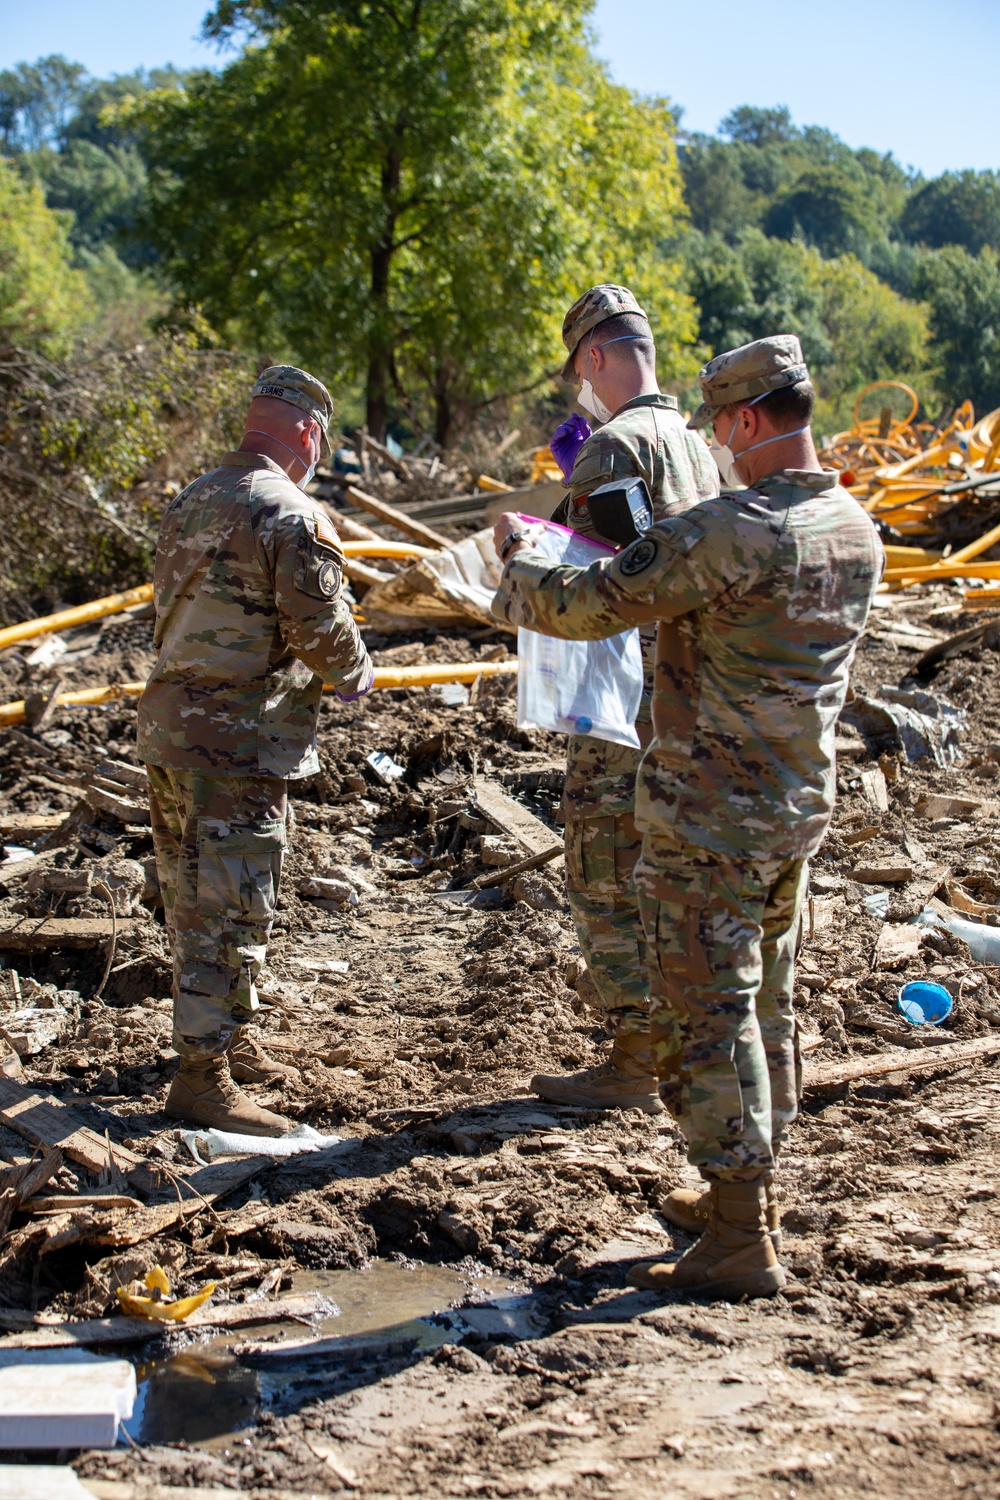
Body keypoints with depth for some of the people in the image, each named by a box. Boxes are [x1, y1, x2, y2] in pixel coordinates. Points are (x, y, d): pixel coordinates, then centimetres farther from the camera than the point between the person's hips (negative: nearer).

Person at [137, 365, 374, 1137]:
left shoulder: (192, 501, 11)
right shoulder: (293, 516, -16)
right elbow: (321, 631, -18)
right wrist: (356, 674, 4)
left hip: (172, 726, 9)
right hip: (238, 746, -9)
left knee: (195, 900, 18)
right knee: (231, 912, -2)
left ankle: (228, 1040, 34)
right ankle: (202, 1078, 4)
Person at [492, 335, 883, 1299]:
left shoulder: (730, 531, -22)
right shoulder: (857, 532, 4)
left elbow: (588, 606, -18)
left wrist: (517, 562, 2)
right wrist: (662, 554, 25)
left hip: (710, 815, -8)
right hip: (799, 804, 8)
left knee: (705, 1014, -1)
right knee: (764, 1005, 19)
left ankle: (742, 1245, 4)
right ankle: (750, 1194, 33)